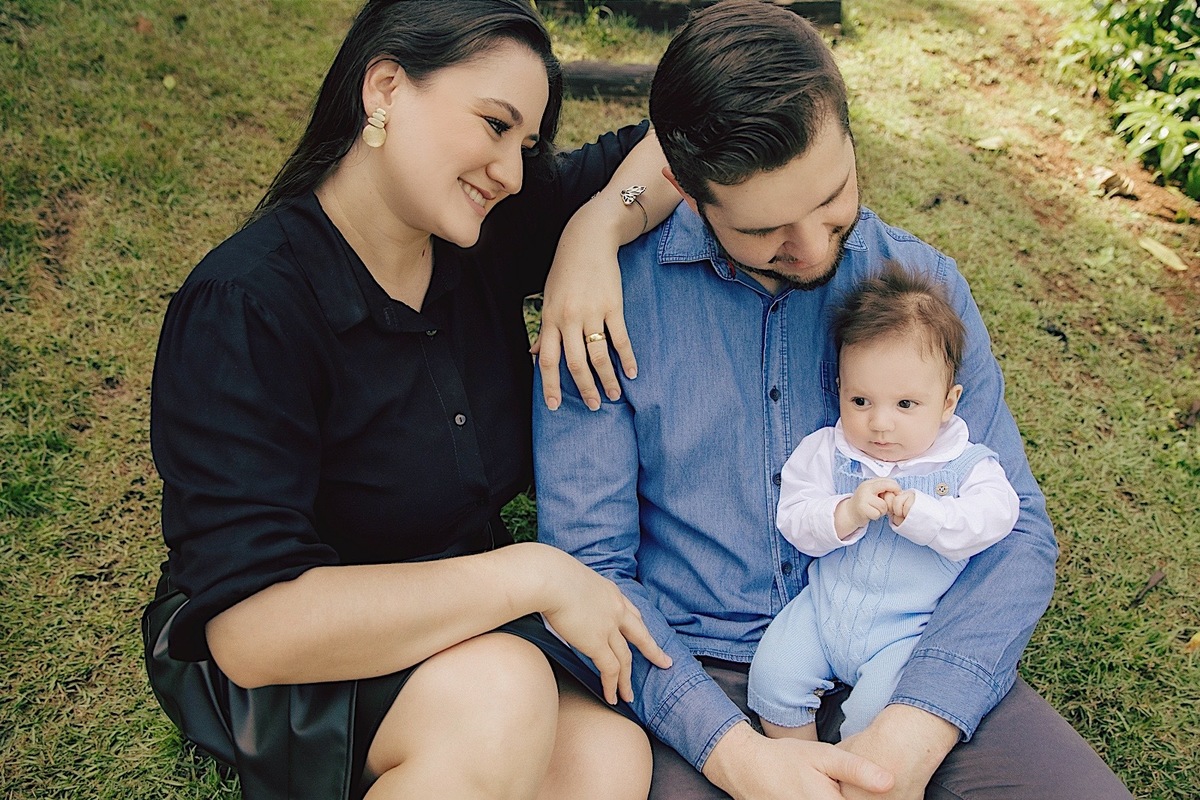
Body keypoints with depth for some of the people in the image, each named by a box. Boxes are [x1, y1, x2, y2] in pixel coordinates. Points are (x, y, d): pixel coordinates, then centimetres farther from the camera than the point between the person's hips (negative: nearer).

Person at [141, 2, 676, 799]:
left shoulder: (491, 235, -5)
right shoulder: (244, 308, -23)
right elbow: (251, 627, -29)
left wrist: (595, 228, -16)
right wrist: (534, 574, -29)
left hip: (462, 617, 5)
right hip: (268, 674, -5)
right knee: (496, 697, -34)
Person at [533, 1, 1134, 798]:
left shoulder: (921, 282, 0)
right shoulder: (612, 298, -9)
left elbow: (1015, 528, -2)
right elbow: (589, 563, -8)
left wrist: (914, 732, -18)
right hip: (696, 673, -2)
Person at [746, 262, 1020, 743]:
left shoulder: (967, 465, -3)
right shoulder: (825, 452, -1)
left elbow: (992, 519, -18)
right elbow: (795, 521, -8)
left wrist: (915, 511, -28)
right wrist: (848, 512, -26)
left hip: (906, 628, -2)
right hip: (823, 607, 2)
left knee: (874, 713, -21)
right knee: (772, 677, -12)